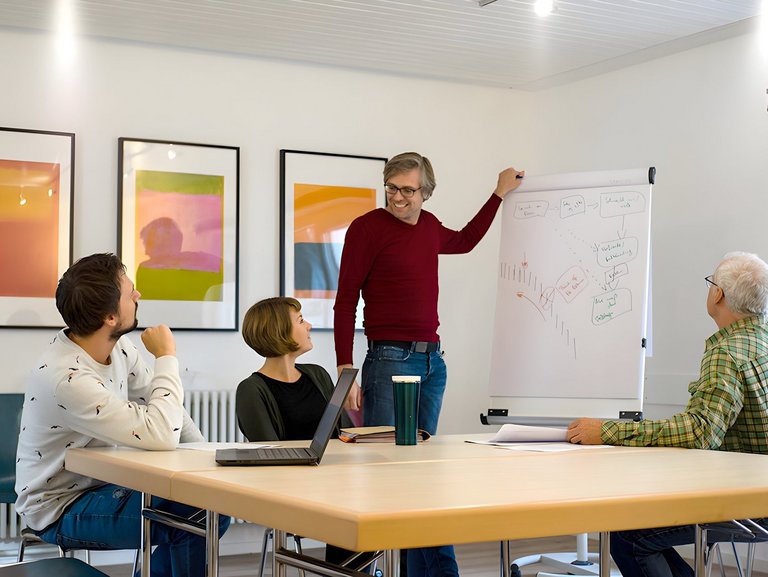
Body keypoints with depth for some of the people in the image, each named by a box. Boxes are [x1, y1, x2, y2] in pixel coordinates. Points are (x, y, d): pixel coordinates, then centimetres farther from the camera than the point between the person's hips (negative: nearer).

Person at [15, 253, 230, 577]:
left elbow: (159, 402, 7)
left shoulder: (118, 345, -6)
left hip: (103, 484, 8)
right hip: (60, 510, -8)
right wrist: (166, 357, -26)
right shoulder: (67, 378, -32)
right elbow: (161, 437, -36)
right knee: (195, 519, -23)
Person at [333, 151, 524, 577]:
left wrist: (500, 194, 38)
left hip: (433, 361, 7)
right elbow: (345, 303, -7)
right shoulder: (367, 227, -6)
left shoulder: (429, 226, 13)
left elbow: (463, 242, 37)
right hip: (390, 361, -7)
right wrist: (345, 371, -12)